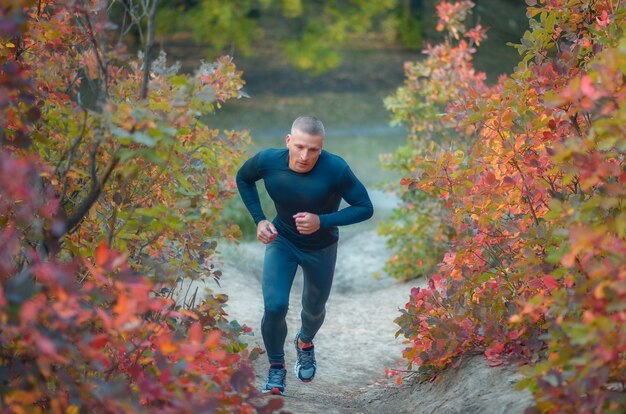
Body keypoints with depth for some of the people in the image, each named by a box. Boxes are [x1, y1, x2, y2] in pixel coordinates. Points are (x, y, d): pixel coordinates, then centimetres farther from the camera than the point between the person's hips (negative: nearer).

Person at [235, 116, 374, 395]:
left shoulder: (335, 169, -33)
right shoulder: (268, 161, -24)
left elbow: (365, 208, -23)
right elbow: (243, 179, -1)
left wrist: (321, 221, -35)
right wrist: (259, 220, -12)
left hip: (321, 248, 0)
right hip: (282, 240, 0)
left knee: (314, 310, 19)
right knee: (274, 306, -18)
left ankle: (305, 343, 55)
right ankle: (276, 369, 6)